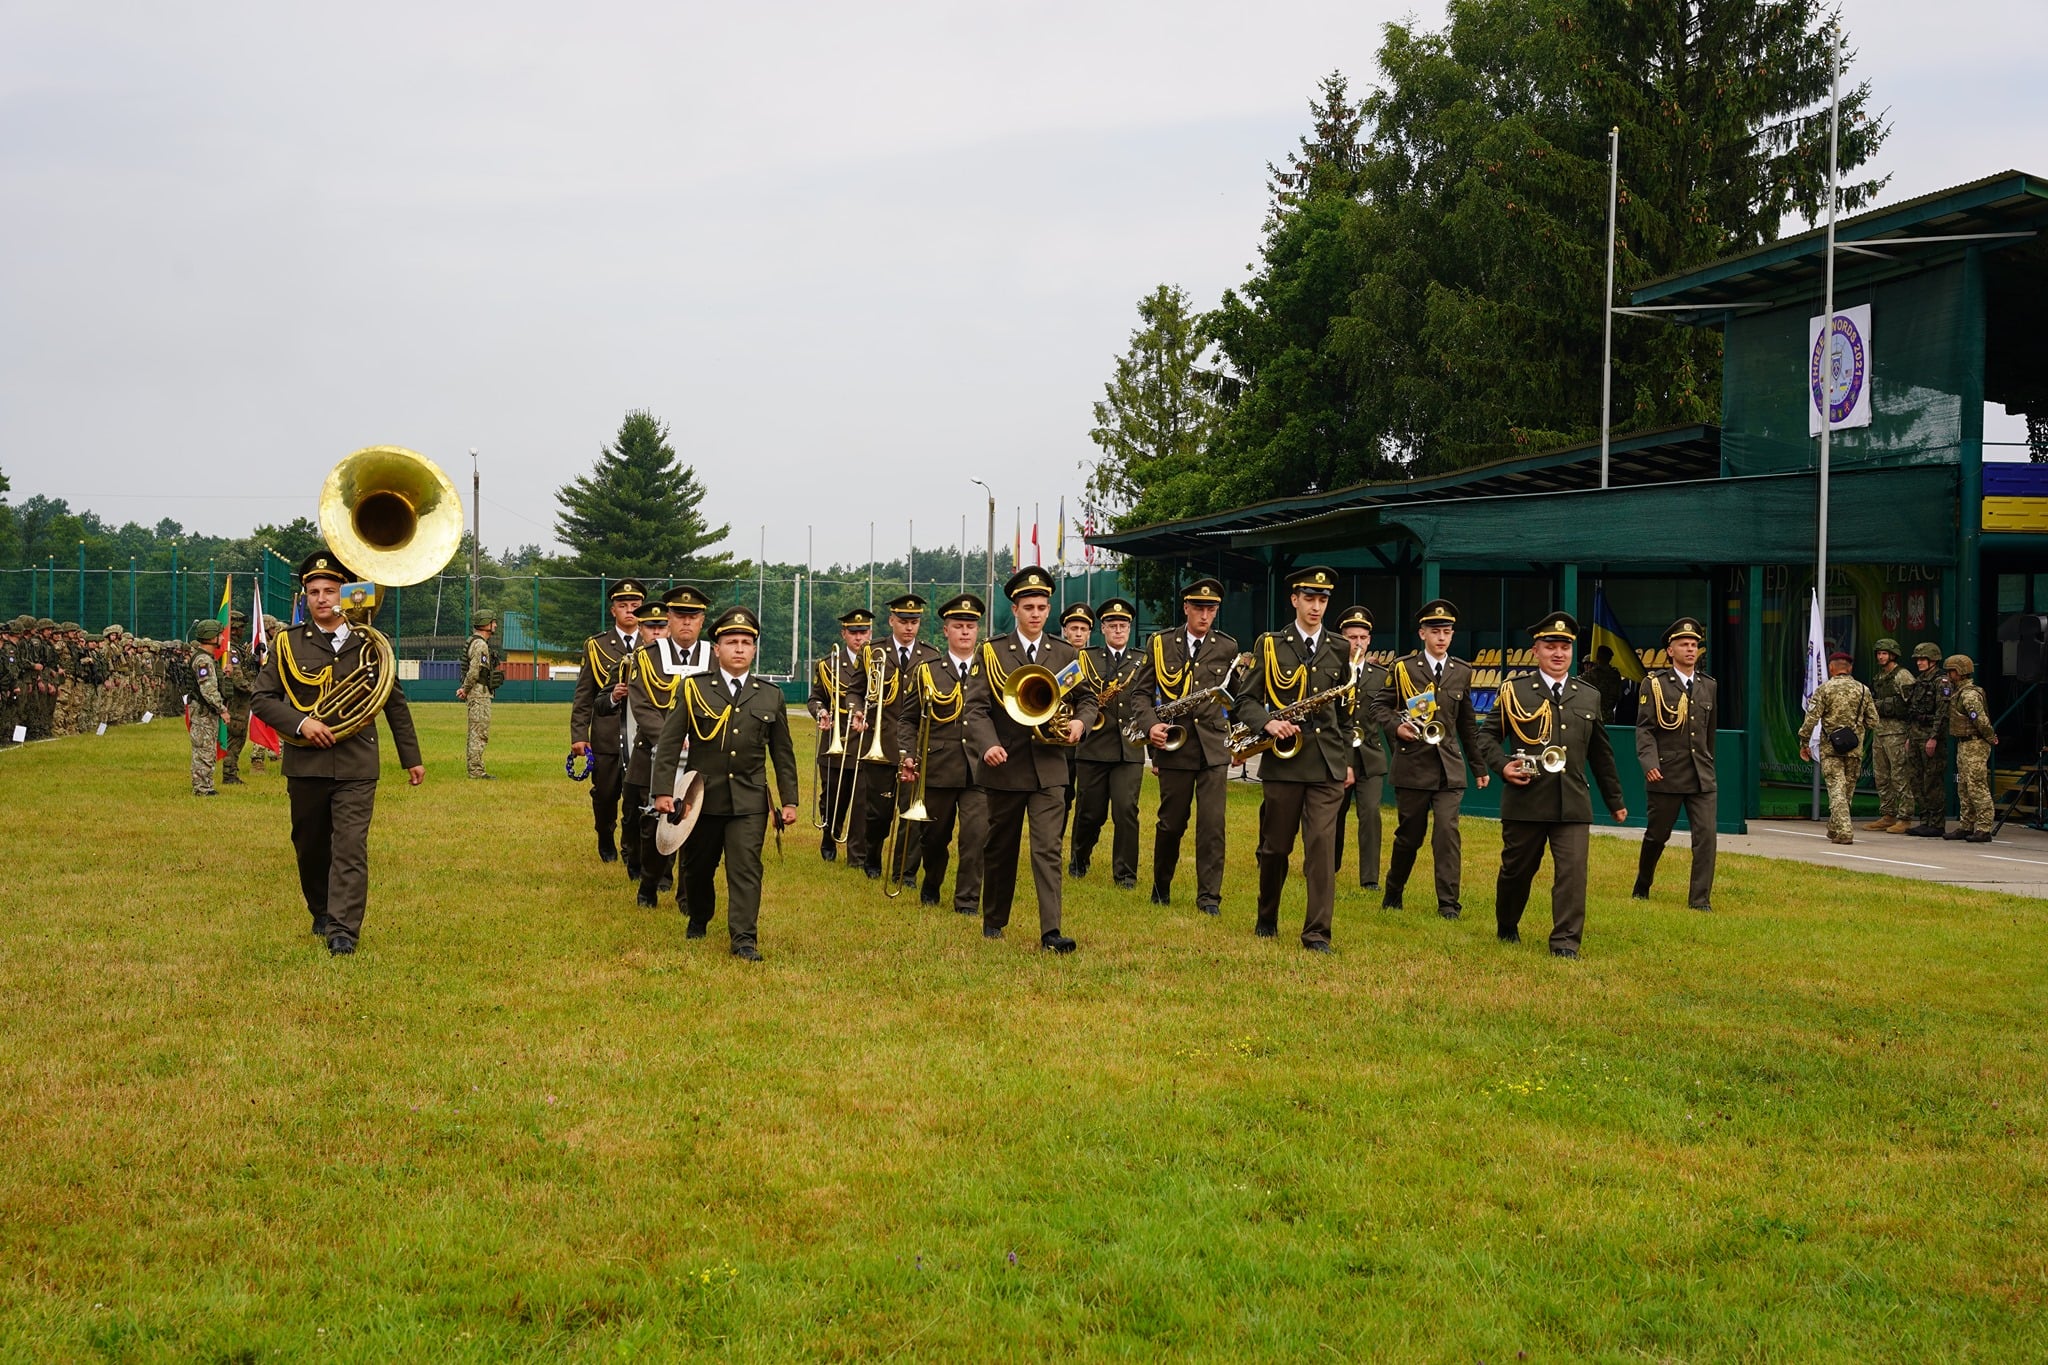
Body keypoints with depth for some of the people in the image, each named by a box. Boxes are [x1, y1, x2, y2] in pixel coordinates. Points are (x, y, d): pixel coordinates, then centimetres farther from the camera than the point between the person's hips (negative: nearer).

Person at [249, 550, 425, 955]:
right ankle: (321, 913, 33)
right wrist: (299, 722, -14)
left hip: (357, 766, -1)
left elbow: (395, 702, 12)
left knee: (350, 848, -10)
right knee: (310, 848, 13)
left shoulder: (369, 643, 6)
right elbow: (262, 698, 3)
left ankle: (343, 931, -10)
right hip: (305, 765, 1)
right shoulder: (288, 644, 5)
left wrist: (412, 757, 14)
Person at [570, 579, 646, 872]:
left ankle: (636, 861, 4)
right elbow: (583, 696, 5)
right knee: (605, 795, 11)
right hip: (606, 734, 1)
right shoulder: (596, 646, 7)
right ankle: (606, 840, 39)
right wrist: (578, 736, -3)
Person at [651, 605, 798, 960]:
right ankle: (698, 918, 37)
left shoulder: (771, 696, 6)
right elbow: (669, 742, -2)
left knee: (746, 868, -8)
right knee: (697, 867, 13)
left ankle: (744, 940, -6)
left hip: (749, 801, 0)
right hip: (701, 797, 0)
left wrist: (789, 801, 6)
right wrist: (663, 791, -9)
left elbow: (783, 754, 10)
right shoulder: (693, 689, 0)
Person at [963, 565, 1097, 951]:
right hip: (1004, 765, 0)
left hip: (1049, 767, 0)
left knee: (1048, 849, -9)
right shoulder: (991, 652, 0)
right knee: (1000, 848, 13)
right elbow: (976, 707, -7)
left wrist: (1080, 722, -7)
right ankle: (994, 920, 31)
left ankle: (1050, 931, -13)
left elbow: (1087, 697, 15)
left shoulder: (1066, 654, 7)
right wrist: (987, 745, -24)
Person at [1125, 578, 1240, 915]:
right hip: (1174, 747, 0)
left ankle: (1209, 895, -1)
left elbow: (1239, 697, 13)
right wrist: (1150, 725, -9)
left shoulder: (1228, 649, 8)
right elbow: (1140, 692, 4)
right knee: (1171, 823, 7)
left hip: (1214, 748, 0)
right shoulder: (1160, 645, 6)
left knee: (1212, 822, -8)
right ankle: (1161, 888, 27)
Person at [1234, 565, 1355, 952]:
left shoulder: (1340, 649, 10)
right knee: (1275, 847, 9)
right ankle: (1267, 919, 28)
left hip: (1327, 764, 1)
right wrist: (1268, 723, -16)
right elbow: (1246, 700, 3)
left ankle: (1317, 933, -8)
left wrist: (1347, 759, 14)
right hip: (1283, 760, -1)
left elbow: (1345, 710, 16)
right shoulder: (1269, 645, 3)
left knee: (1322, 845, -9)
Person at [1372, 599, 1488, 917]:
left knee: (1448, 832, -11)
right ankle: (1393, 894, 28)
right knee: (1409, 834, 7)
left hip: (1450, 768, 2)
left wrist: (1480, 765, 18)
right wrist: (1396, 727, -17)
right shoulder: (1402, 667, 0)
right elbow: (1379, 707, 3)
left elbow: (1468, 723, 17)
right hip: (1412, 765, -1)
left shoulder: (1462, 672, 9)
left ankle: (1448, 903, -7)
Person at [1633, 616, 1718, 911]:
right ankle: (1641, 888, 32)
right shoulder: (1654, 684, -2)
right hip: (1666, 775, -3)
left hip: (1702, 776, 3)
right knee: (1657, 836, 10)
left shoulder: (1710, 687, 11)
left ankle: (1700, 898, -4)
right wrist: (1649, 762, -21)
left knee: (1706, 835, -9)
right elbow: (1644, 728, -7)